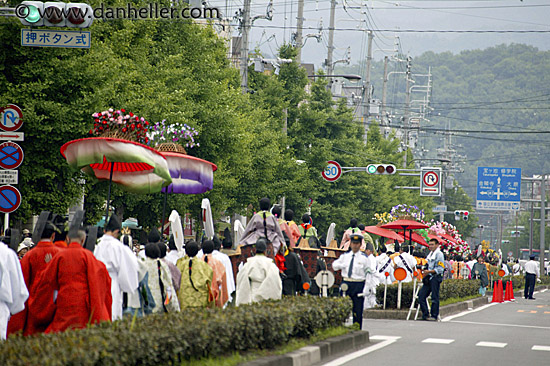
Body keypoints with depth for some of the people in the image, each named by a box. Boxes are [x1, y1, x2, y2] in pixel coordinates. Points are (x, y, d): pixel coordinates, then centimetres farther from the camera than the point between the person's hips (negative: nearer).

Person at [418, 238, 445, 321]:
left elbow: (440, 269, -14)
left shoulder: (439, 254, -7)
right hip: (428, 278, 9)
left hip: (435, 277, -9)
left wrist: (429, 271, -19)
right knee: (421, 295, 2)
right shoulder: (430, 254, 20)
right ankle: (425, 314, 7)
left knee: (435, 298, -5)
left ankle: (434, 316, 1)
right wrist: (424, 271, 12)